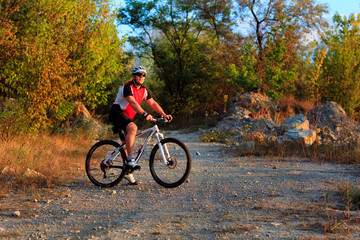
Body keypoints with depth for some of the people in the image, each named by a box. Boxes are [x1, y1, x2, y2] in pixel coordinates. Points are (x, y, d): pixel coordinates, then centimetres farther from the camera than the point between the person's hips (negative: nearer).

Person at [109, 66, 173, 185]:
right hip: (116, 113, -8)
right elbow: (133, 102, -33)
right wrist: (144, 114, -47)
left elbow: (153, 103, 6)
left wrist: (164, 115, -7)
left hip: (127, 117, 8)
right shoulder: (127, 87, -19)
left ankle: (127, 171, 18)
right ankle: (130, 159, -35)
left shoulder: (144, 90, 6)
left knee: (129, 142, 7)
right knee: (132, 127, -35)